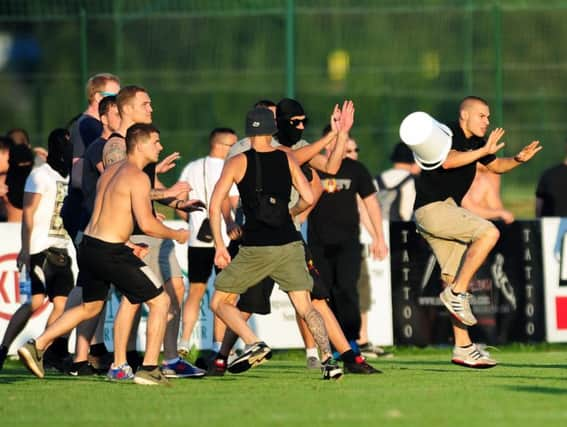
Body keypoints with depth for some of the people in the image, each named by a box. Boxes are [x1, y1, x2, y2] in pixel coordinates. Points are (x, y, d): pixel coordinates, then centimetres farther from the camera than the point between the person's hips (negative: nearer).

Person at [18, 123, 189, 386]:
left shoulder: (110, 172, 15)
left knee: (90, 307, 27)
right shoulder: (137, 177, -13)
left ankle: (36, 346, 21)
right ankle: (149, 369, -1)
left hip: (89, 246, 9)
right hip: (111, 253, -9)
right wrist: (175, 235, -4)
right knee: (160, 302, 2)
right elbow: (146, 224, -20)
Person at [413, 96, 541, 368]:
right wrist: (484, 151, -36)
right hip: (432, 208, -9)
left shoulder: (474, 142, 15)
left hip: (445, 209, 9)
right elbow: (448, 161, -32)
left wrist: (518, 159, 11)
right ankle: (457, 294, -19)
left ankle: (463, 348, 8)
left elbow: (496, 166, 30)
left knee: (454, 279, 7)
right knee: (489, 233, -23)